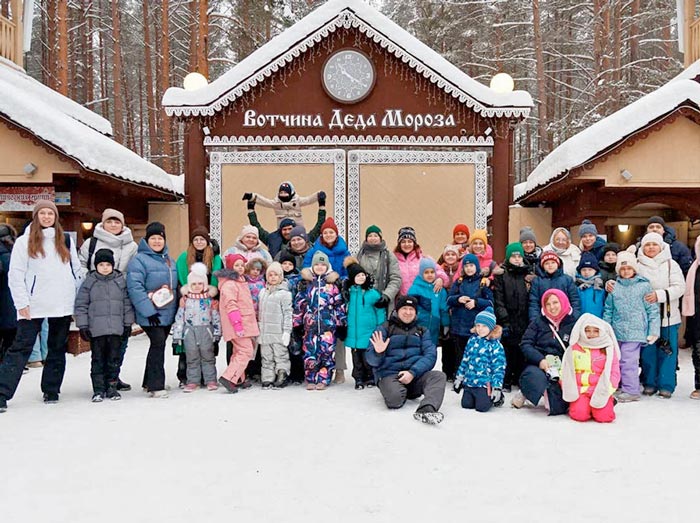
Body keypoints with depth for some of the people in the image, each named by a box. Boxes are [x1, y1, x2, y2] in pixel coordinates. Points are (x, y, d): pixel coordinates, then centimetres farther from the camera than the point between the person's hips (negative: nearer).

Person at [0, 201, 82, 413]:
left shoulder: (66, 240, 11)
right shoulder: (24, 242, 2)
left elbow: (77, 270, 14)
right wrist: (22, 302, -9)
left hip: (62, 304, 3)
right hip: (33, 305, -3)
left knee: (58, 348, 9)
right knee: (21, 348, -5)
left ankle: (51, 390, 21)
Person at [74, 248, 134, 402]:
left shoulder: (121, 281, 4)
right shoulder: (89, 282, 0)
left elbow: (127, 303, 9)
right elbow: (81, 305, 2)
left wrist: (128, 324, 7)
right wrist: (83, 326, -2)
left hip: (116, 329, 1)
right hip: (96, 330, -1)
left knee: (114, 358, 8)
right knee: (98, 359, 4)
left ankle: (112, 387, 19)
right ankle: (98, 389, 12)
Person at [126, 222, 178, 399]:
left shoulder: (169, 260, 15)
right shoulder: (139, 260, -9)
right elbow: (135, 288, -18)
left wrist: (176, 308, 18)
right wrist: (148, 311, -21)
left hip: (168, 313, 8)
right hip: (150, 314, -7)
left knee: (158, 345, 13)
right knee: (158, 344, -13)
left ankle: (149, 382, 25)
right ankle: (155, 386, -7)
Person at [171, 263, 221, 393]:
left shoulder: (210, 299, 4)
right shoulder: (185, 299, 4)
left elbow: (216, 317, 6)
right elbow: (179, 317, 4)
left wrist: (217, 333, 2)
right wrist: (176, 336, 2)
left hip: (206, 330, -1)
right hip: (189, 331, 1)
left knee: (208, 355, 3)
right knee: (192, 357, 4)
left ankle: (210, 380, 10)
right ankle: (192, 381, 11)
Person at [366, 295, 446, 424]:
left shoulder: (422, 331, 16)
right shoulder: (384, 329, 7)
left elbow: (430, 355, -1)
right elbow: (372, 360, -2)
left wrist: (413, 372, -17)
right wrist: (378, 353, -27)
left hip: (416, 375, 3)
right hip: (390, 374, -3)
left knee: (439, 376, -25)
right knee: (395, 397, -33)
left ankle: (426, 410, -47)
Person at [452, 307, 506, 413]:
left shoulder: (495, 345, -9)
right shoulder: (472, 340, 8)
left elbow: (499, 367, -10)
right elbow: (465, 360, 16)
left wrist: (497, 387, -15)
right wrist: (459, 378, 16)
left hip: (485, 383, -5)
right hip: (469, 381, 5)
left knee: (482, 407, -11)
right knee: (466, 404, 1)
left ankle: (497, 397, 19)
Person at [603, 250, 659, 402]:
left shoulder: (644, 285, 0)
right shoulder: (614, 286, 8)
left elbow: (652, 309, 0)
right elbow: (608, 309, 12)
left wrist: (653, 331, -3)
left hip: (635, 331, -4)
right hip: (617, 331, 4)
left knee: (628, 360, -9)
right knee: (618, 360, 11)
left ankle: (631, 390, 2)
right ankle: (623, 387, 24)